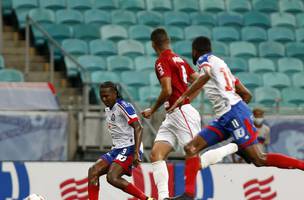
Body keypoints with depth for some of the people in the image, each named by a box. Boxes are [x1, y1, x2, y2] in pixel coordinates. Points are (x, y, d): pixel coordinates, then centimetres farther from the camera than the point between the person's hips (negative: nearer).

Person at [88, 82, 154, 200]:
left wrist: (136, 152, -27)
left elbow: (138, 128, -19)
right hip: (117, 149, 9)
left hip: (129, 148, -9)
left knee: (112, 178, -25)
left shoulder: (123, 106, -10)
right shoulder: (108, 109, 17)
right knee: (93, 171, -2)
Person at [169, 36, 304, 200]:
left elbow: (206, 75, -24)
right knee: (191, 148, 4)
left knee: (259, 159, -14)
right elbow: (247, 95, 24)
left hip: (234, 112, -10)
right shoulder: (219, 63, 28)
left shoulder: (204, 59, 3)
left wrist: (183, 97, -23)